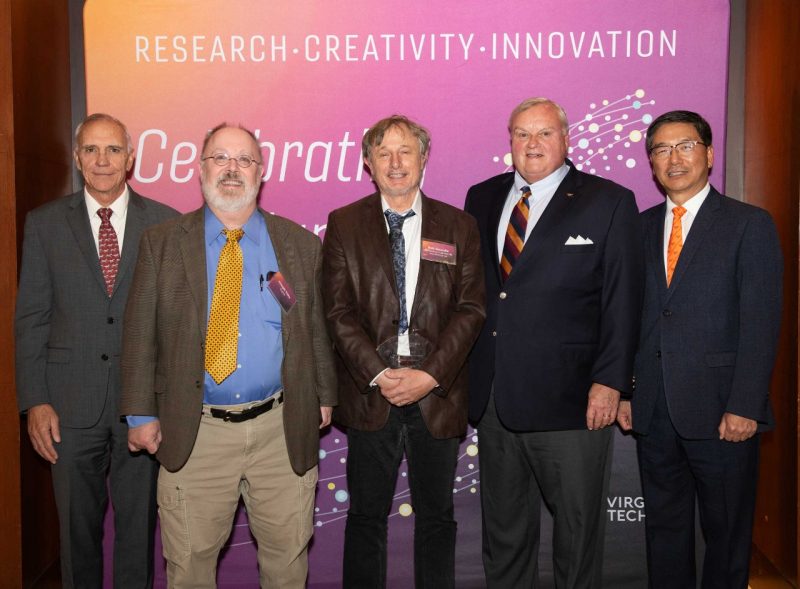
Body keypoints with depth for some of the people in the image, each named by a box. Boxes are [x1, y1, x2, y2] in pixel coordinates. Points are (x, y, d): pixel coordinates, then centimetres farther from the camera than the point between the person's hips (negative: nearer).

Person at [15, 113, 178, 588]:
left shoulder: (165, 223, 0)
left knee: (139, 526, 12)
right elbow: (31, 318, 2)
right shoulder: (45, 224, 3)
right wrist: (35, 402, -4)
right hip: (72, 404, 1)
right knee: (77, 527, 14)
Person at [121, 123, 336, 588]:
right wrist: (142, 413, -1)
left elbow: (318, 327, 10)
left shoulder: (301, 244, 6)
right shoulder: (161, 244, 3)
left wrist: (324, 395, 7)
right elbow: (140, 335, 3)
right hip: (193, 433, 0)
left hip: (283, 431, 1)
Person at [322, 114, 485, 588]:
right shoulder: (344, 225, 5)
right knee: (366, 514, 9)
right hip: (370, 390, 0)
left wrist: (430, 375, -11)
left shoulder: (459, 226, 6)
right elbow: (339, 311, -2)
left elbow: (471, 309, -1)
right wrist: (378, 374, -12)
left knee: (437, 514, 11)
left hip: (437, 390, 1)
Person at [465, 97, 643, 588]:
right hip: (493, 394, 4)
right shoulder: (482, 198, 11)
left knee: (578, 524, 9)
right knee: (503, 524, 17)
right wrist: (465, 370, 6)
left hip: (571, 397, -4)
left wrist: (610, 381, -12)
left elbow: (623, 301, -6)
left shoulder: (609, 202, -2)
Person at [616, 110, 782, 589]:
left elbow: (760, 322, -9)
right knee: (664, 528, 15)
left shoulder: (750, 225, -2)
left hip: (720, 411, -4)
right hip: (653, 411, 4)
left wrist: (744, 406, -15)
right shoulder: (642, 227, 11)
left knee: (727, 534, 9)